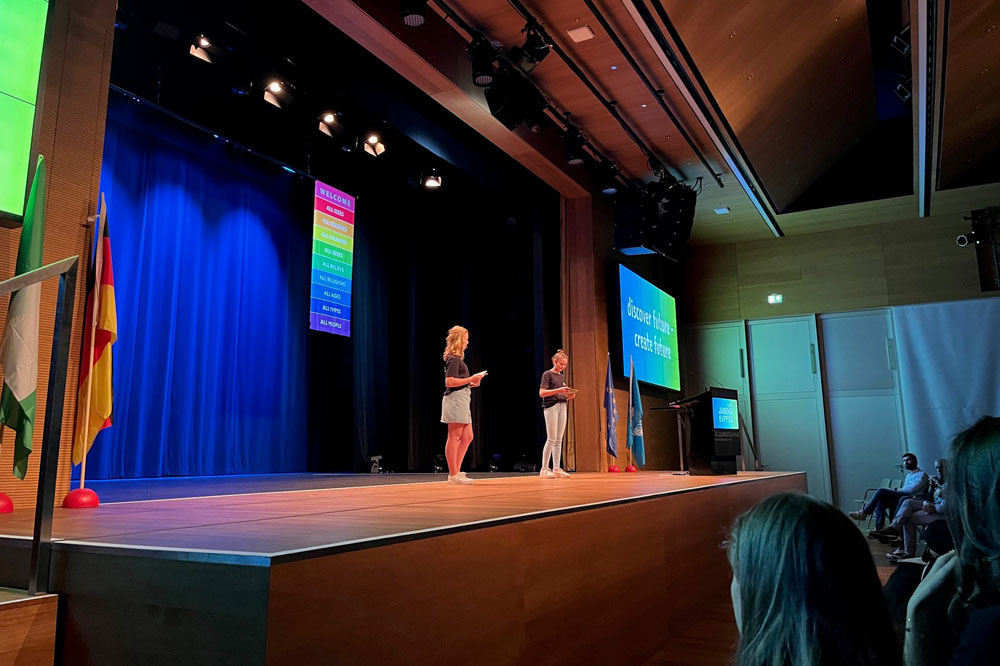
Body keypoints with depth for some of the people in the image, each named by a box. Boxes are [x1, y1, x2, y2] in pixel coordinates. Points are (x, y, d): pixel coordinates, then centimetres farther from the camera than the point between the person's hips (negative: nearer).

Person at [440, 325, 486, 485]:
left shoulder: (457, 358, 20)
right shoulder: (454, 359, -10)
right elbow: (449, 382, -20)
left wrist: (471, 383, 13)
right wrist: (471, 379, -15)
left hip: (462, 400, 11)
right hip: (455, 399, -11)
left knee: (467, 437, 11)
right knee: (454, 437, -7)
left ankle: (456, 471, 15)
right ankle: (453, 474, -3)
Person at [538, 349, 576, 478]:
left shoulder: (562, 377, 19)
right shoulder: (547, 374, -2)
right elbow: (542, 393, -12)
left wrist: (570, 395, -1)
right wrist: (558, 390, -21)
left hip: (562, 407, 7)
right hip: (551, 406, -7)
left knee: (559, 440, 5)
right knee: (551, 439, -9)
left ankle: (556, 468, 8)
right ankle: (544, 469, -6)